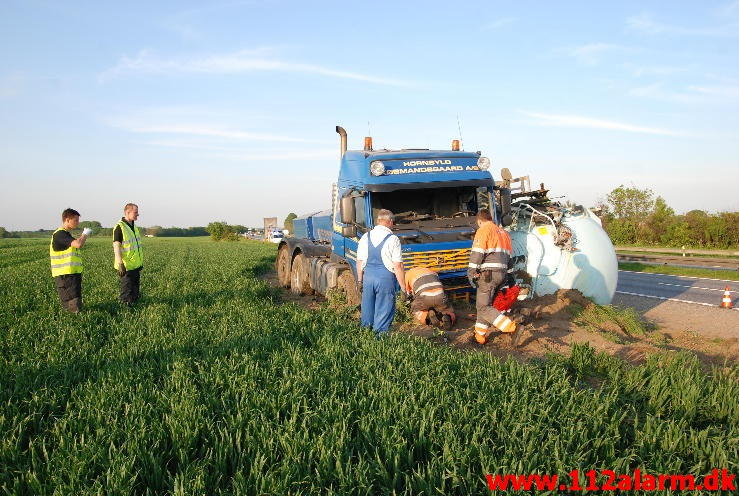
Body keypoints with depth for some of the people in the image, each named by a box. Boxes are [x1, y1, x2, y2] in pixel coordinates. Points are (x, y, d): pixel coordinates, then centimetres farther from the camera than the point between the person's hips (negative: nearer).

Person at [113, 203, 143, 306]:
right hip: (126, 266, -8)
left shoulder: (134, 227, 11)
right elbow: (116, 246, -18)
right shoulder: (120, 227, -14)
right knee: (127, 292, 0)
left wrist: (141, 262, 20)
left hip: (136, 265, 8)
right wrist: (120, 264, -24)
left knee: (135, 289, 16)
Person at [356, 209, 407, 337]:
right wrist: (403, 288, -7)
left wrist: (359, 280, 19)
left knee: (368, 309, 17)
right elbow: (398, 266, -12)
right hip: (386, 278, -5)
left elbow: (359, 262, 8)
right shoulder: (393, 239, -10)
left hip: (368, 276, 5)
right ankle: (380, 334, 9)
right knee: (383, 311, 5)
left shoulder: (366, 237, 4)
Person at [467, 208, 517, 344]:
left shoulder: (484, 230, -5)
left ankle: (513, 328, -19)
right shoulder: (503, 232, 23)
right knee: (484, 304, 17)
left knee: (483, 307, -8)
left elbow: (477, 253, -15)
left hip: (488, 274, -9)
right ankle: (480, 336, 21)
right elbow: (508, 257, 26)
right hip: (501, 274, 9)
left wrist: (471, 273, -13)